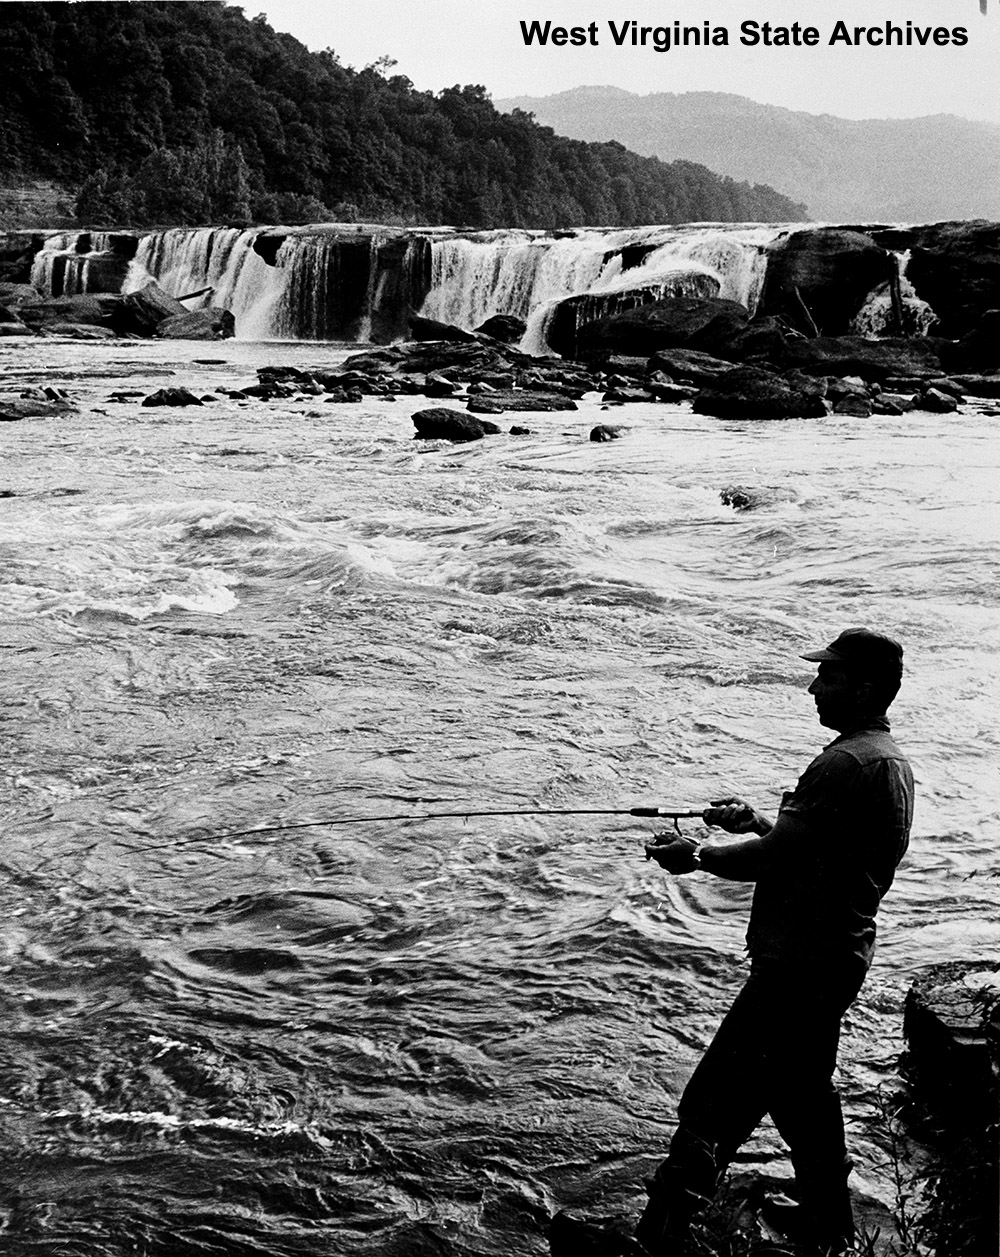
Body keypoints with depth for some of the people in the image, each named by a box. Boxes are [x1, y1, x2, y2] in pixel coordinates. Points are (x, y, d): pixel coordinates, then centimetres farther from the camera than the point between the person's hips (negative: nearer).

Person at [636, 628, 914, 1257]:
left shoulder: (846, 764, -22)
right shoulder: (892, 761, 12)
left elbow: (773, 857, -22)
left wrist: (697, 856, -9)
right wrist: (759, 822, 10)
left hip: (800, 964, -11)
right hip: (838, 952, 11)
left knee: (715, 1105, -7)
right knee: (802, 1089, 24)